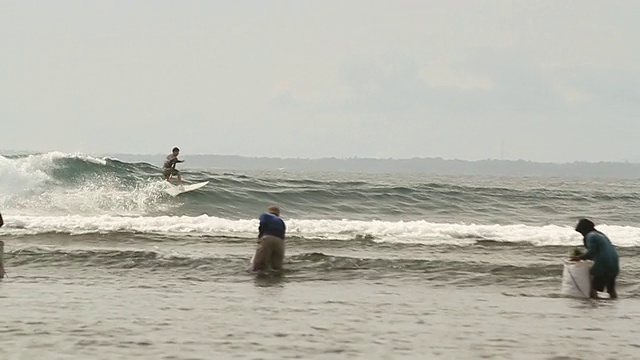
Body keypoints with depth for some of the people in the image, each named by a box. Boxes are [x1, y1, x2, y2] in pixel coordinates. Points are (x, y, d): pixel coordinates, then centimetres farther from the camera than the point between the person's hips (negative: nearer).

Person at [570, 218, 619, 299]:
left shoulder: (590, 236, -5)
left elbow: (591, 252, -13)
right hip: (614, 265, 9)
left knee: (594, 287, -3)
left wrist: (579, 258, -4)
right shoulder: (601, 235, 22)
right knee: (611, 289, 15)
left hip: (602, 264, -9)